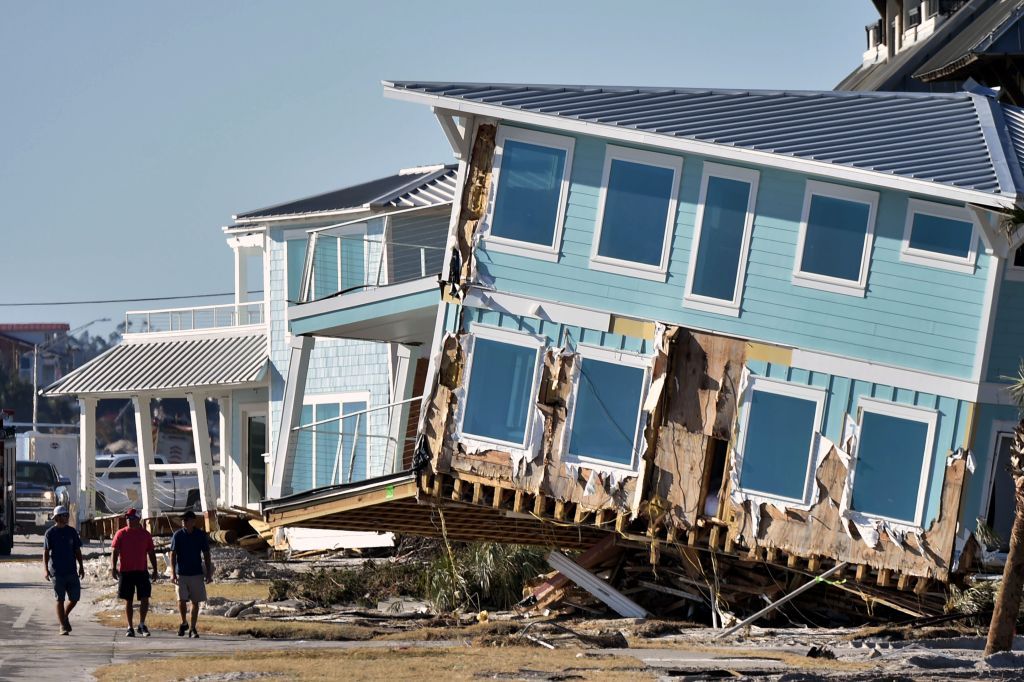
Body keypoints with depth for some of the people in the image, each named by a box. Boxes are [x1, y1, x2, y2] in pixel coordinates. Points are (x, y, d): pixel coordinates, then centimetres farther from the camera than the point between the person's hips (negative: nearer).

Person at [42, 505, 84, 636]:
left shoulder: (72, 532, 10)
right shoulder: (50, 533, -2)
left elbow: (77, 550, 15)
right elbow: (46, 552, -3)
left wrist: (81, 567, 10)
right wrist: (46, 570, -10)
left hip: (71, 571, 4)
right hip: (57, 571, -4)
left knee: (75, 598, 3)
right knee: (60, 599, 0)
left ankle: (65, 615, 29)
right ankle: (63, 626, 6)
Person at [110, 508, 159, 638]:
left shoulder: (145, 534, 7)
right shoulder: (121, 534, 3)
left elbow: (151, 553, 11)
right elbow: (115, 552, 0)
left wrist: (155, 570, 7)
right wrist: (113, 567, -13)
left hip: (141, 572, 1)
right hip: (125, 572, -1)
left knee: (145, 599, -6)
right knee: (128, 601, 5)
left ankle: (142, 625, 9)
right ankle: (130, 628, 12)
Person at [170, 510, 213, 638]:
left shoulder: (201, 535, 1)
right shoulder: (178, 535, -2)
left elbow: (206, 554, 7)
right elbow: (173, 554, -3)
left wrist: (209, 574, 3)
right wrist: (173, 573, -12)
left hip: (197, 573, 1)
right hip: (181, 573, -1)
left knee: (195, 602, 3)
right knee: (182, 600, -9)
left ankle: (192, 629, 11)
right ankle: (183, 623, 16)